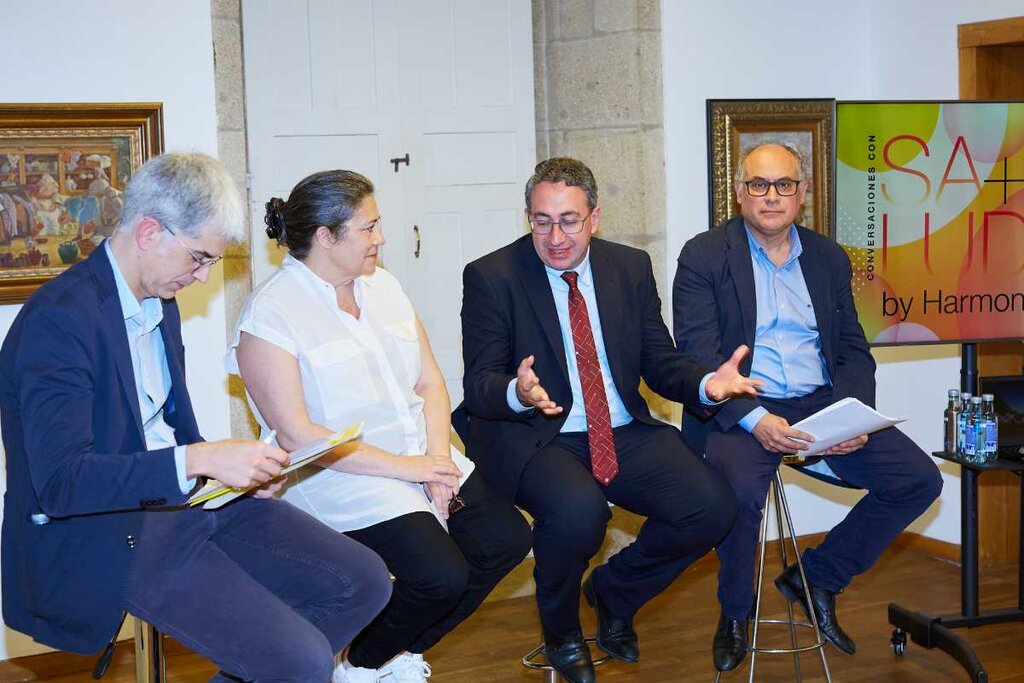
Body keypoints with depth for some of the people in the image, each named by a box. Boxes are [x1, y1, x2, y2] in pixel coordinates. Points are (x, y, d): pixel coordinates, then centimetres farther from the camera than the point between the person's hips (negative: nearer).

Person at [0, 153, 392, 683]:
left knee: (365, 583, 1)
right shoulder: (57, 318, -18)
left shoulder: (161, 306, 11)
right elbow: (59, 480, -25)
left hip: (188, 498, 9)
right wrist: (197, 460, -30)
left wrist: (231, 464, 1)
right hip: (110, 537, -9)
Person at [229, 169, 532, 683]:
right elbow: (296, 433, -17)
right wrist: (403, 468, -18)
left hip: (422, 457, 8)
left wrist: (438, 455, -9)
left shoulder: (383, 286, 11)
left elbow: (430, 382, 10)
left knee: (507, 539, -6)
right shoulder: (270, 314, -11)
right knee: (441, 575, -24)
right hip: (340, 474, -8)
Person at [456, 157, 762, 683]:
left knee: (712, 508, -17)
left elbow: (659, 363, 9)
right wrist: (518, 392, -32)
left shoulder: (631, 268, 9)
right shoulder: (491, 276, -3)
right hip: (533, 438, -4)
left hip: (625, 436, 4)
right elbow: (479, 385, -8)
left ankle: (612, 591, 13)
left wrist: (706, 383, -13)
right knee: (578, 513, -35)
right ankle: (561, 633, 0)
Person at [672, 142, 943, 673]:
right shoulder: (704, 256, -1)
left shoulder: (829, 259, 14)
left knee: (919, 479, -11)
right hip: (741, 410, -5)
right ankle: (735, 612, -2)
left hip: (820, 405, 5)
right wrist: (753, 420, -25)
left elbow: (853, 351, 12)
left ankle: (817, 578, 10)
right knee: (741, 490, -34)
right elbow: (698, 356, -9)